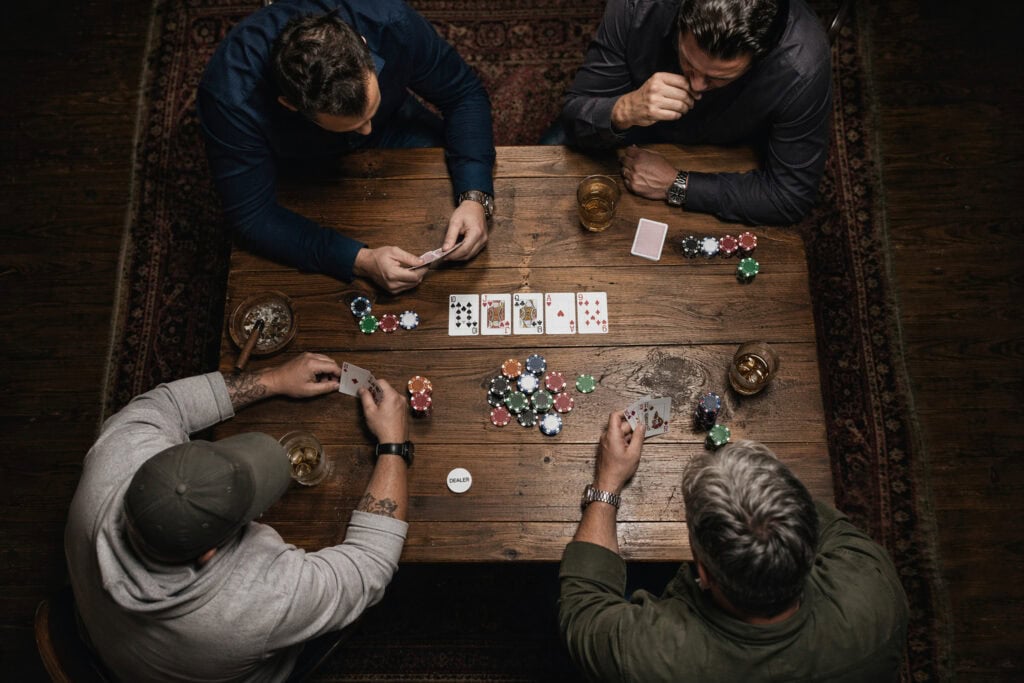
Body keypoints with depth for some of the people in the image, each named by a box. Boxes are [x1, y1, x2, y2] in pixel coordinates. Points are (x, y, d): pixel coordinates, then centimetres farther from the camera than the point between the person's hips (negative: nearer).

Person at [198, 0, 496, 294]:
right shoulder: (228, 96, -39)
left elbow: (465, 94, -19)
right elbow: (252, 216, -31)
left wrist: (475, 198, -32)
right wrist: (361, 261, -42)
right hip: (299, 170, -2)